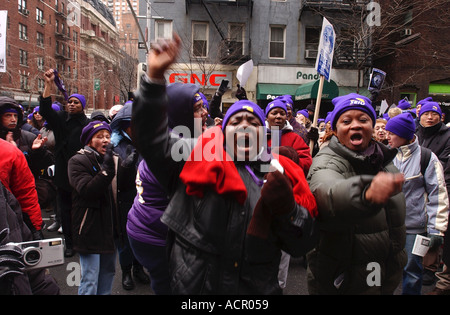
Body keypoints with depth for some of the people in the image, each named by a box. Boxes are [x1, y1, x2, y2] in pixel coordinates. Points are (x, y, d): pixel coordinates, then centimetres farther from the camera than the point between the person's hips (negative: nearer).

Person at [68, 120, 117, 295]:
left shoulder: (112, 158, 11)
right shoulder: (78, 161, -8)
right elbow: (87, 190, -24)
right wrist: (107, 168, -27)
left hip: (109, 226, 7)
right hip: (90, 228, -6)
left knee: (108, 271, 19)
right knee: (90, 279, -1)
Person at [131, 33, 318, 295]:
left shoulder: (281, 175, 0)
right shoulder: (199, 160, -3)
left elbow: (300, 245, 1)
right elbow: (152, 138, -11)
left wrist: (288, 209, -19)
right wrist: (155, 76, -19)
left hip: (259, 288, 2)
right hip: (191, 285, -1)